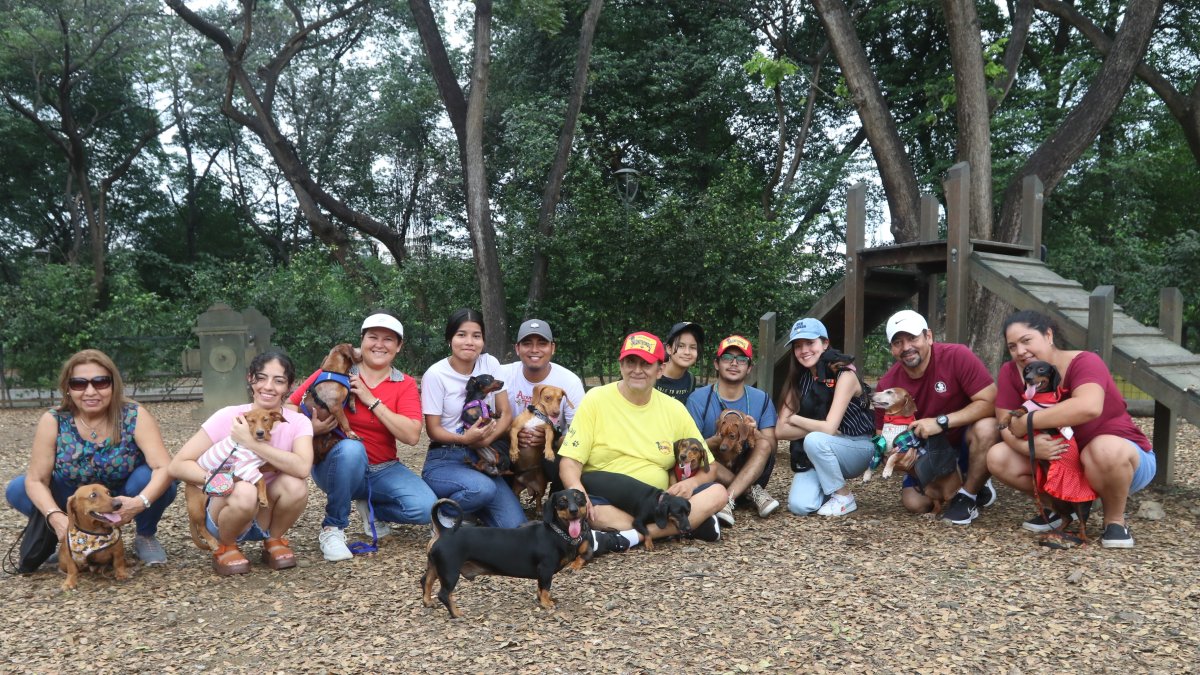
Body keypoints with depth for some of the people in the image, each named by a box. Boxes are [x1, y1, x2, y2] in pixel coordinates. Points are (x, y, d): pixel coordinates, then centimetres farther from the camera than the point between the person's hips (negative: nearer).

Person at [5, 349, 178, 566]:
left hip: (124, 501, -2)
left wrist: (141, 502, -49)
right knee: (17, 490, -17)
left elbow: (164, 467, -31)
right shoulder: (53, 421, -18)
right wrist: (55, 516, -36)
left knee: (156, 481, -31)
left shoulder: (135, 416, -24)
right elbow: (36, 480, -17)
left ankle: (146, 536, -1)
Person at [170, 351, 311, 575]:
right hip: (225, 512, -1)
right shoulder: (228, 417, -15)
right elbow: (178, 465, -14)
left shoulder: (298, 423, -12)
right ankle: (226, 547, -3)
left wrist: (252, 443, -32)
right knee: (244, 492, -35)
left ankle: (274, 541, 1)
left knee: (295, 485, -29)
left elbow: (302, 468, -32)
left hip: (268, 514, 2)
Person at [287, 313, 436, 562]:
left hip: (383, 470, 3)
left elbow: (412, 436, -14)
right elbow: (290, 405, -4)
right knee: (351, 448, -38)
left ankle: (370, 508, 11)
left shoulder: (405, 385, 0)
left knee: (425, 507, -23)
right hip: (338, 463, -2)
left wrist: (372, 400, -18)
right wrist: (309, 426, -25)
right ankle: (332, 528, -16)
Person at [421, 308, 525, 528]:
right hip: (445, 460, -3)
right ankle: (443, 513, -5)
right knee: (484, 489, -35)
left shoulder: (490, 364, 2)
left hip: (483, 458, 4)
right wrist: (465, 439, -28)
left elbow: (506, 414, 2)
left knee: (516, 527, -15)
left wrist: (486, 439, -18)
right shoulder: (435, 375, -10)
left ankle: (469, 508, 13)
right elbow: (433, 430, -8)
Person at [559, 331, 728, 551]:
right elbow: (569, 461, -7)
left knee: (717, 493, -18)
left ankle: (624, 538, -27)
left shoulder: (674, 409, 6)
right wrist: (577, 491, -29)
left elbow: (708, 467, 10)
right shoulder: (596, 399, -2)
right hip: (605, 500, -2)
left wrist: (691, 483, -13)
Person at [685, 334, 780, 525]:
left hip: (752, 472, 2)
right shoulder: (698, 399, -6)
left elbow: (770, 446, -5)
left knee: (763, 443, -25)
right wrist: (718, 440, -31)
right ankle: (753, 492, -21)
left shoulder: (761, 399, 2)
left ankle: (728, 500, -35)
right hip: (713, 476, -1)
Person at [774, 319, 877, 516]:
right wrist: (816, 428, -19)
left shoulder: (844, 375, -16)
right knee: (798, 506, -21)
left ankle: (845, 497, -12)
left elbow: (829, 428, -25)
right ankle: (828, 489, 12)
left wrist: (796, 419, -10)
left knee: (814, 440, -35)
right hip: (819, 456, 4)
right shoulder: (799, 379, 1)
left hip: (857, 448, -4)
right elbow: (782, 430, -7)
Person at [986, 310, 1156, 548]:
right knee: (998, 457, -15)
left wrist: (1026, 422, -38)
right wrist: (1028, 446, -37)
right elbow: (1005, 425, -14)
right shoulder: (1011, 373, -10)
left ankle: (1115, 519, -10)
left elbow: (1088, 407, -46)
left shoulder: (1083, 362, -25)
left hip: (1125, 457, -5)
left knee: (1106, 450, -40)